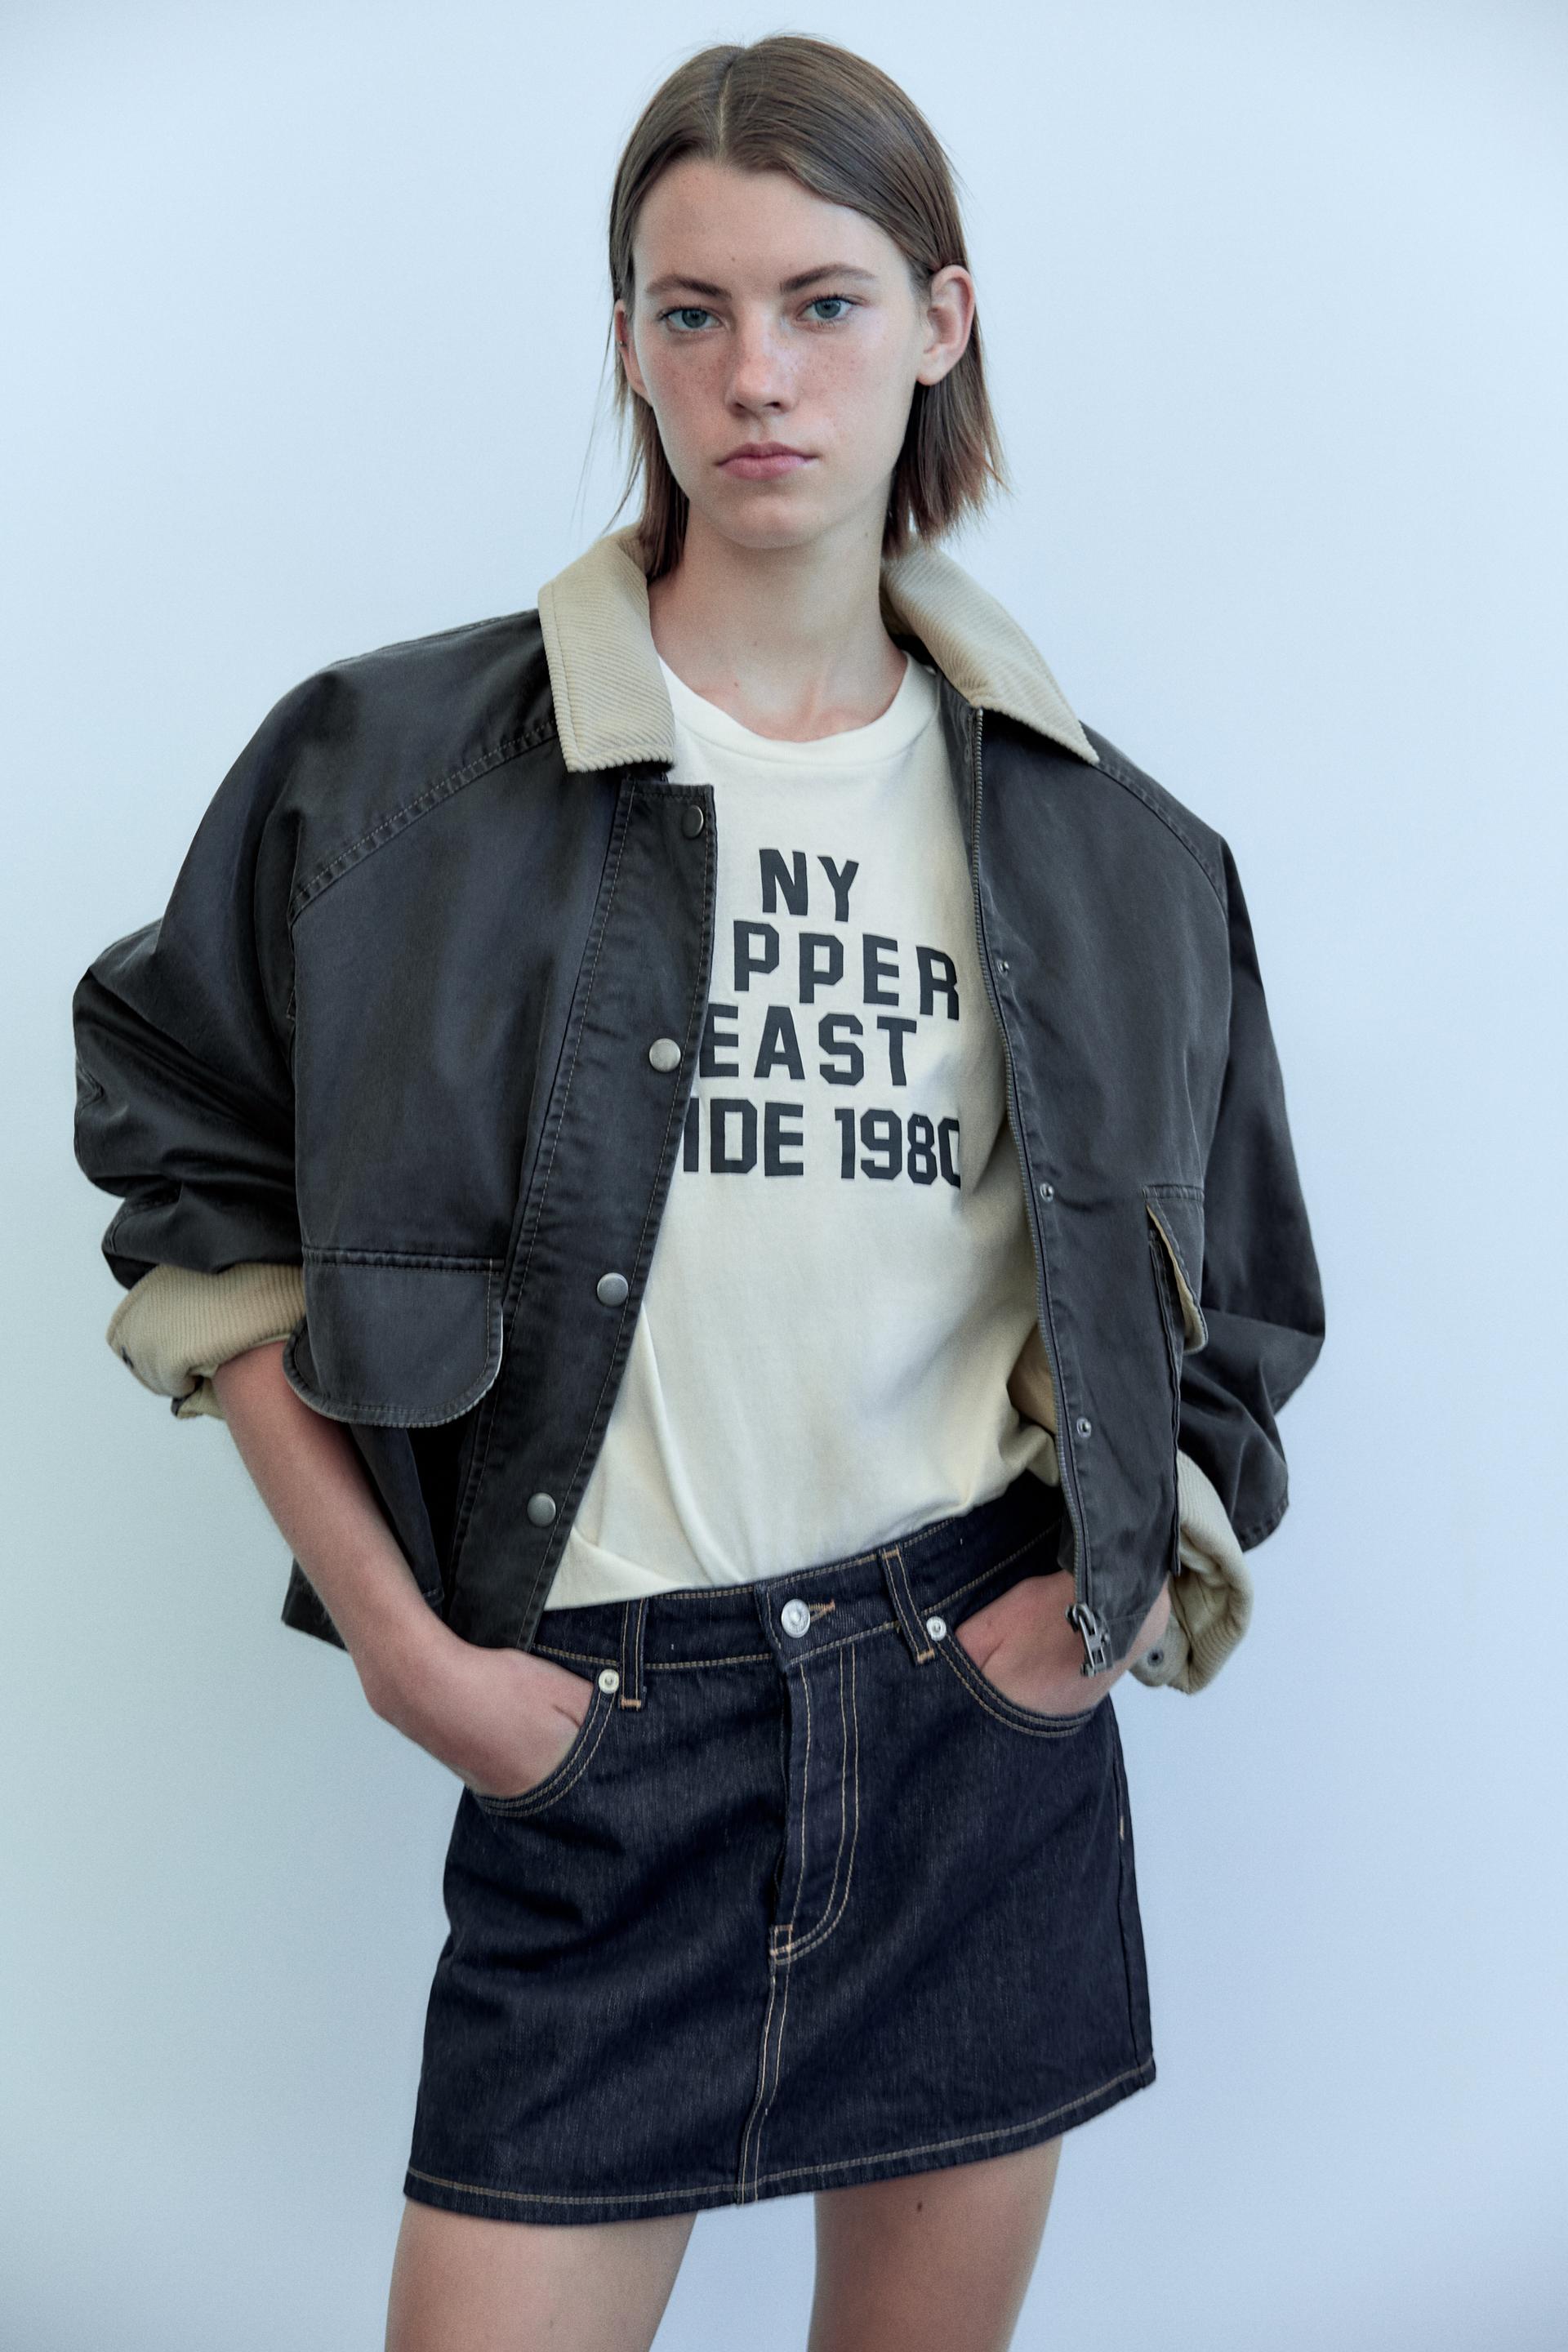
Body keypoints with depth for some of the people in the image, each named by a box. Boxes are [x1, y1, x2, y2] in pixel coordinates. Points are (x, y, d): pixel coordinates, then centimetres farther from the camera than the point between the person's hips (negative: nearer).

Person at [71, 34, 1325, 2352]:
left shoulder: (1104, 848, 4)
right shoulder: (392, 765, -5)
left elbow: (1226, 1315, 13)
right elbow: (198, 1175, 1)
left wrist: (1118, 1595, -2)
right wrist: (399, 1638, -5)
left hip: (985, 1716, 3)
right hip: (598, 1737, -2)